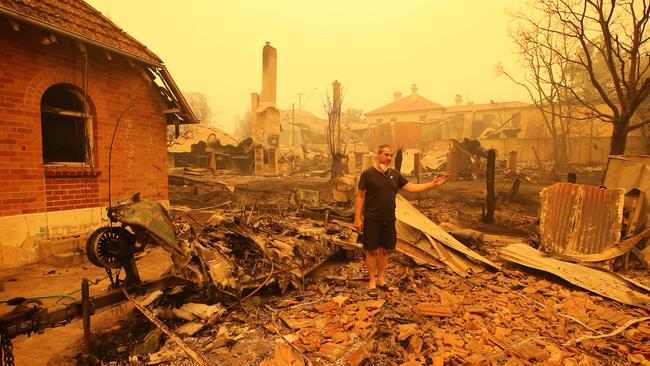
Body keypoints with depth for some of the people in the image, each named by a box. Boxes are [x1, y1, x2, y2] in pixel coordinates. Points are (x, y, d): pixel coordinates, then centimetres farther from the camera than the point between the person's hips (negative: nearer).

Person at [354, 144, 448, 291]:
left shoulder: (394, 174, 7)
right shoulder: (368, 173, -8)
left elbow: (411, 187, 6)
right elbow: (360, 197, -7)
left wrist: (433, 184, -3)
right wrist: (358, 218, -11)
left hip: (389, 220, 5)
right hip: (372, 220, -5)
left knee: (384, 250, 14)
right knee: (372, 251, 5)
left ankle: (381, 279, 29)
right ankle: (372, 281, 19)